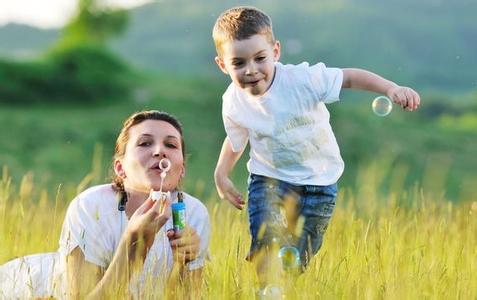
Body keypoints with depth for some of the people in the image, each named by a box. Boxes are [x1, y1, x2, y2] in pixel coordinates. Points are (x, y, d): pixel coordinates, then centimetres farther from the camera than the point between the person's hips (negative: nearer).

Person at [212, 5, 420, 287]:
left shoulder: (302, 79, -22)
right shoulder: (234, 103, -10)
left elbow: (350, 77, -16)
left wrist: (392, 88, -29)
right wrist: (221, 174, 4)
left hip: (319, 184, -1)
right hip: (269, 180, 1)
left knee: (296, 263, 3)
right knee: (267, 250, -22)